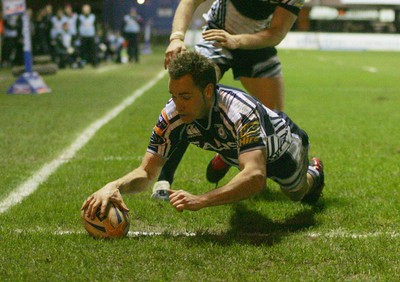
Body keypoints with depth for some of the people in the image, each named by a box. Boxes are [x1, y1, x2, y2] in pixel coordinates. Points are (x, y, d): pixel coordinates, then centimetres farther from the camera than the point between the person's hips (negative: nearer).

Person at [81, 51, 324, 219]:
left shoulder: (241, 112, -49)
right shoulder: (172, 116, -34)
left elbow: (255, 177, -60)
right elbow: (147, 172, -30)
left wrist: (200, 200, -71)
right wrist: (114, 186, -52)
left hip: (284, 146, -3)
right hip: (239, 152, 4)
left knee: (296, 194, 28)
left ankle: (313, 173, 58)